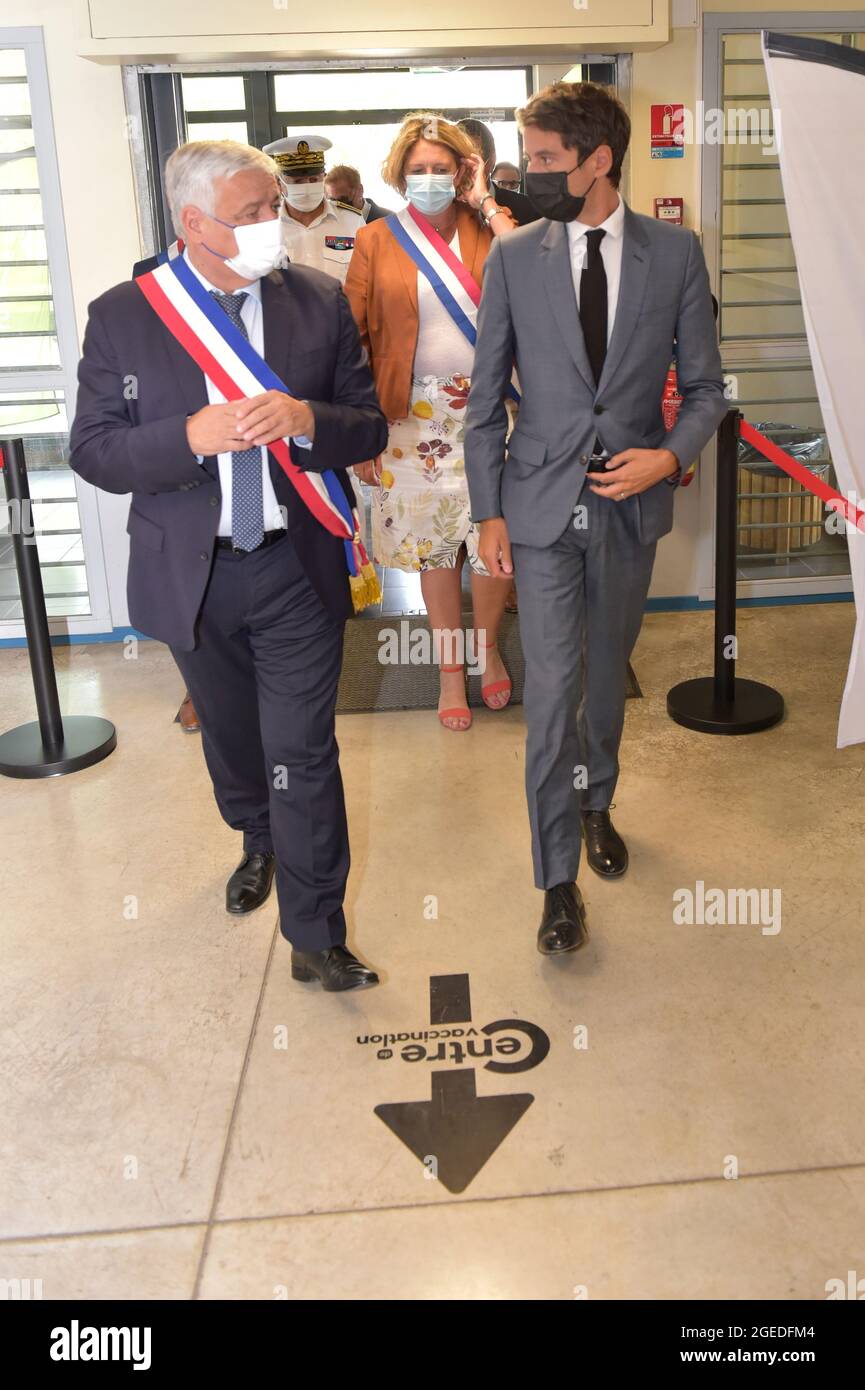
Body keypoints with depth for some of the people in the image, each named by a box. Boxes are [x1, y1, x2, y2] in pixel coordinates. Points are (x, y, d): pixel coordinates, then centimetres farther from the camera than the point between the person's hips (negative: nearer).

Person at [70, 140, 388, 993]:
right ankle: (258, 844, 51)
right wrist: (191, 435, -24)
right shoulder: (121, 316, -5)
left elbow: (369, 428, -1)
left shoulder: (320, 301, -2)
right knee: (229, 735, 21)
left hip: (297, 570, -1)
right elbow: (92, 452, -7)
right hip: (190, 574, 1)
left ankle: (315, 938, 14)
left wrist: (306, 420, -22)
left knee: (303, 754, 0)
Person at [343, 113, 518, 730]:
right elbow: (354, 337, 0)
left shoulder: (489, 228, 4)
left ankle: (488, 647, 30)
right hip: (415, 417, 0)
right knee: (433, 546, 9)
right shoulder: (377, 240, 2)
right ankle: (450, 669, 26)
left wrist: (486, 203, -8)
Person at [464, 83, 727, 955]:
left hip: (630, 505, 2)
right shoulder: (512, 256, -1)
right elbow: (485, 395, 2)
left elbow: (704, 385, 4)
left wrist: (672, 456, -15)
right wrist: (487, 511, -2)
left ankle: (595, 802, 42)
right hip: (543, 506, -1)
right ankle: (559, 878, 9)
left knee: (607, 673, 17)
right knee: (551, 691, -4)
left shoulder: (675, 253, 0)